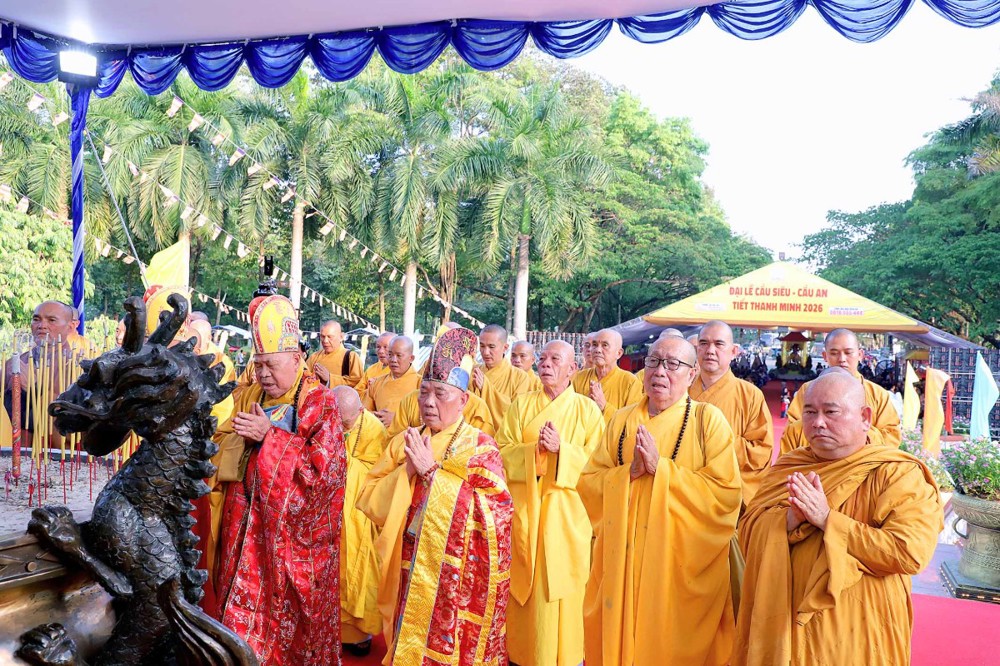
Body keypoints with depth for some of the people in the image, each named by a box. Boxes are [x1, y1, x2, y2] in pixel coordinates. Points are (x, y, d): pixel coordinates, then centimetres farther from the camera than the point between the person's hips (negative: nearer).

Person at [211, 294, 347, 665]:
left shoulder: (321, 404, -9)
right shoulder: (249, 397, 9)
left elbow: (324, 467, -19)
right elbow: (220, 450, 11)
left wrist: (270, 436, -18)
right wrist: (242, 435, -9)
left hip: (295, 531, -5)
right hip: (247, 528, 5)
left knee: (292, 616, 7)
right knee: (243, 609, 11)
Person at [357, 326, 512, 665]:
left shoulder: (481, 447, -8)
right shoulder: (403, 442, 4)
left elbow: (494, 512, -20)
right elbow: (368, 500, 1)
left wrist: (431, 470, -20)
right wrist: (406, 470, -16)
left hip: (457, 579, -4)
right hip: (408, 576, 4)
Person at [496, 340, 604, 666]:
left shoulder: (587, 409, 3)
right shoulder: (521, 404, 7)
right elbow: (502, 452, 0)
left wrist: (561, 449, -19)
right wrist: (535, 449, -17)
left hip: (566, 514, -1)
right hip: (524, 510, 2)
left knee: (561, 592, 1)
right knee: (523, 588, 6)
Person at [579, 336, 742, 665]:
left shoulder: (708, 419, -6)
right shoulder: (622, 420, 6)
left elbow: (726, 494, -14)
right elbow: (588, 483, 2)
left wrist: (661, 468, -19)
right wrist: (631, 471, -15)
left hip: (682, 564, -3)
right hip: (623, 563, 3)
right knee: (617, 639, 11)